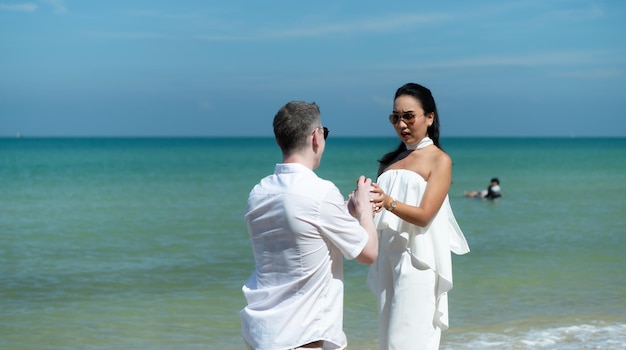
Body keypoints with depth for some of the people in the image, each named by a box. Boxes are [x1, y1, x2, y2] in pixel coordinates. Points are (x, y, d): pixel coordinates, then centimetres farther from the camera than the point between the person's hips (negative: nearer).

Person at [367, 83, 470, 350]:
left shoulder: (439, 160, -3)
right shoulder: (390, 160, 16)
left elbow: (424, 215, -13)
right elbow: (378, 205, 10)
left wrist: (389, 202, -30)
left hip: (417, 260, -6)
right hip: (388, 258, 6)